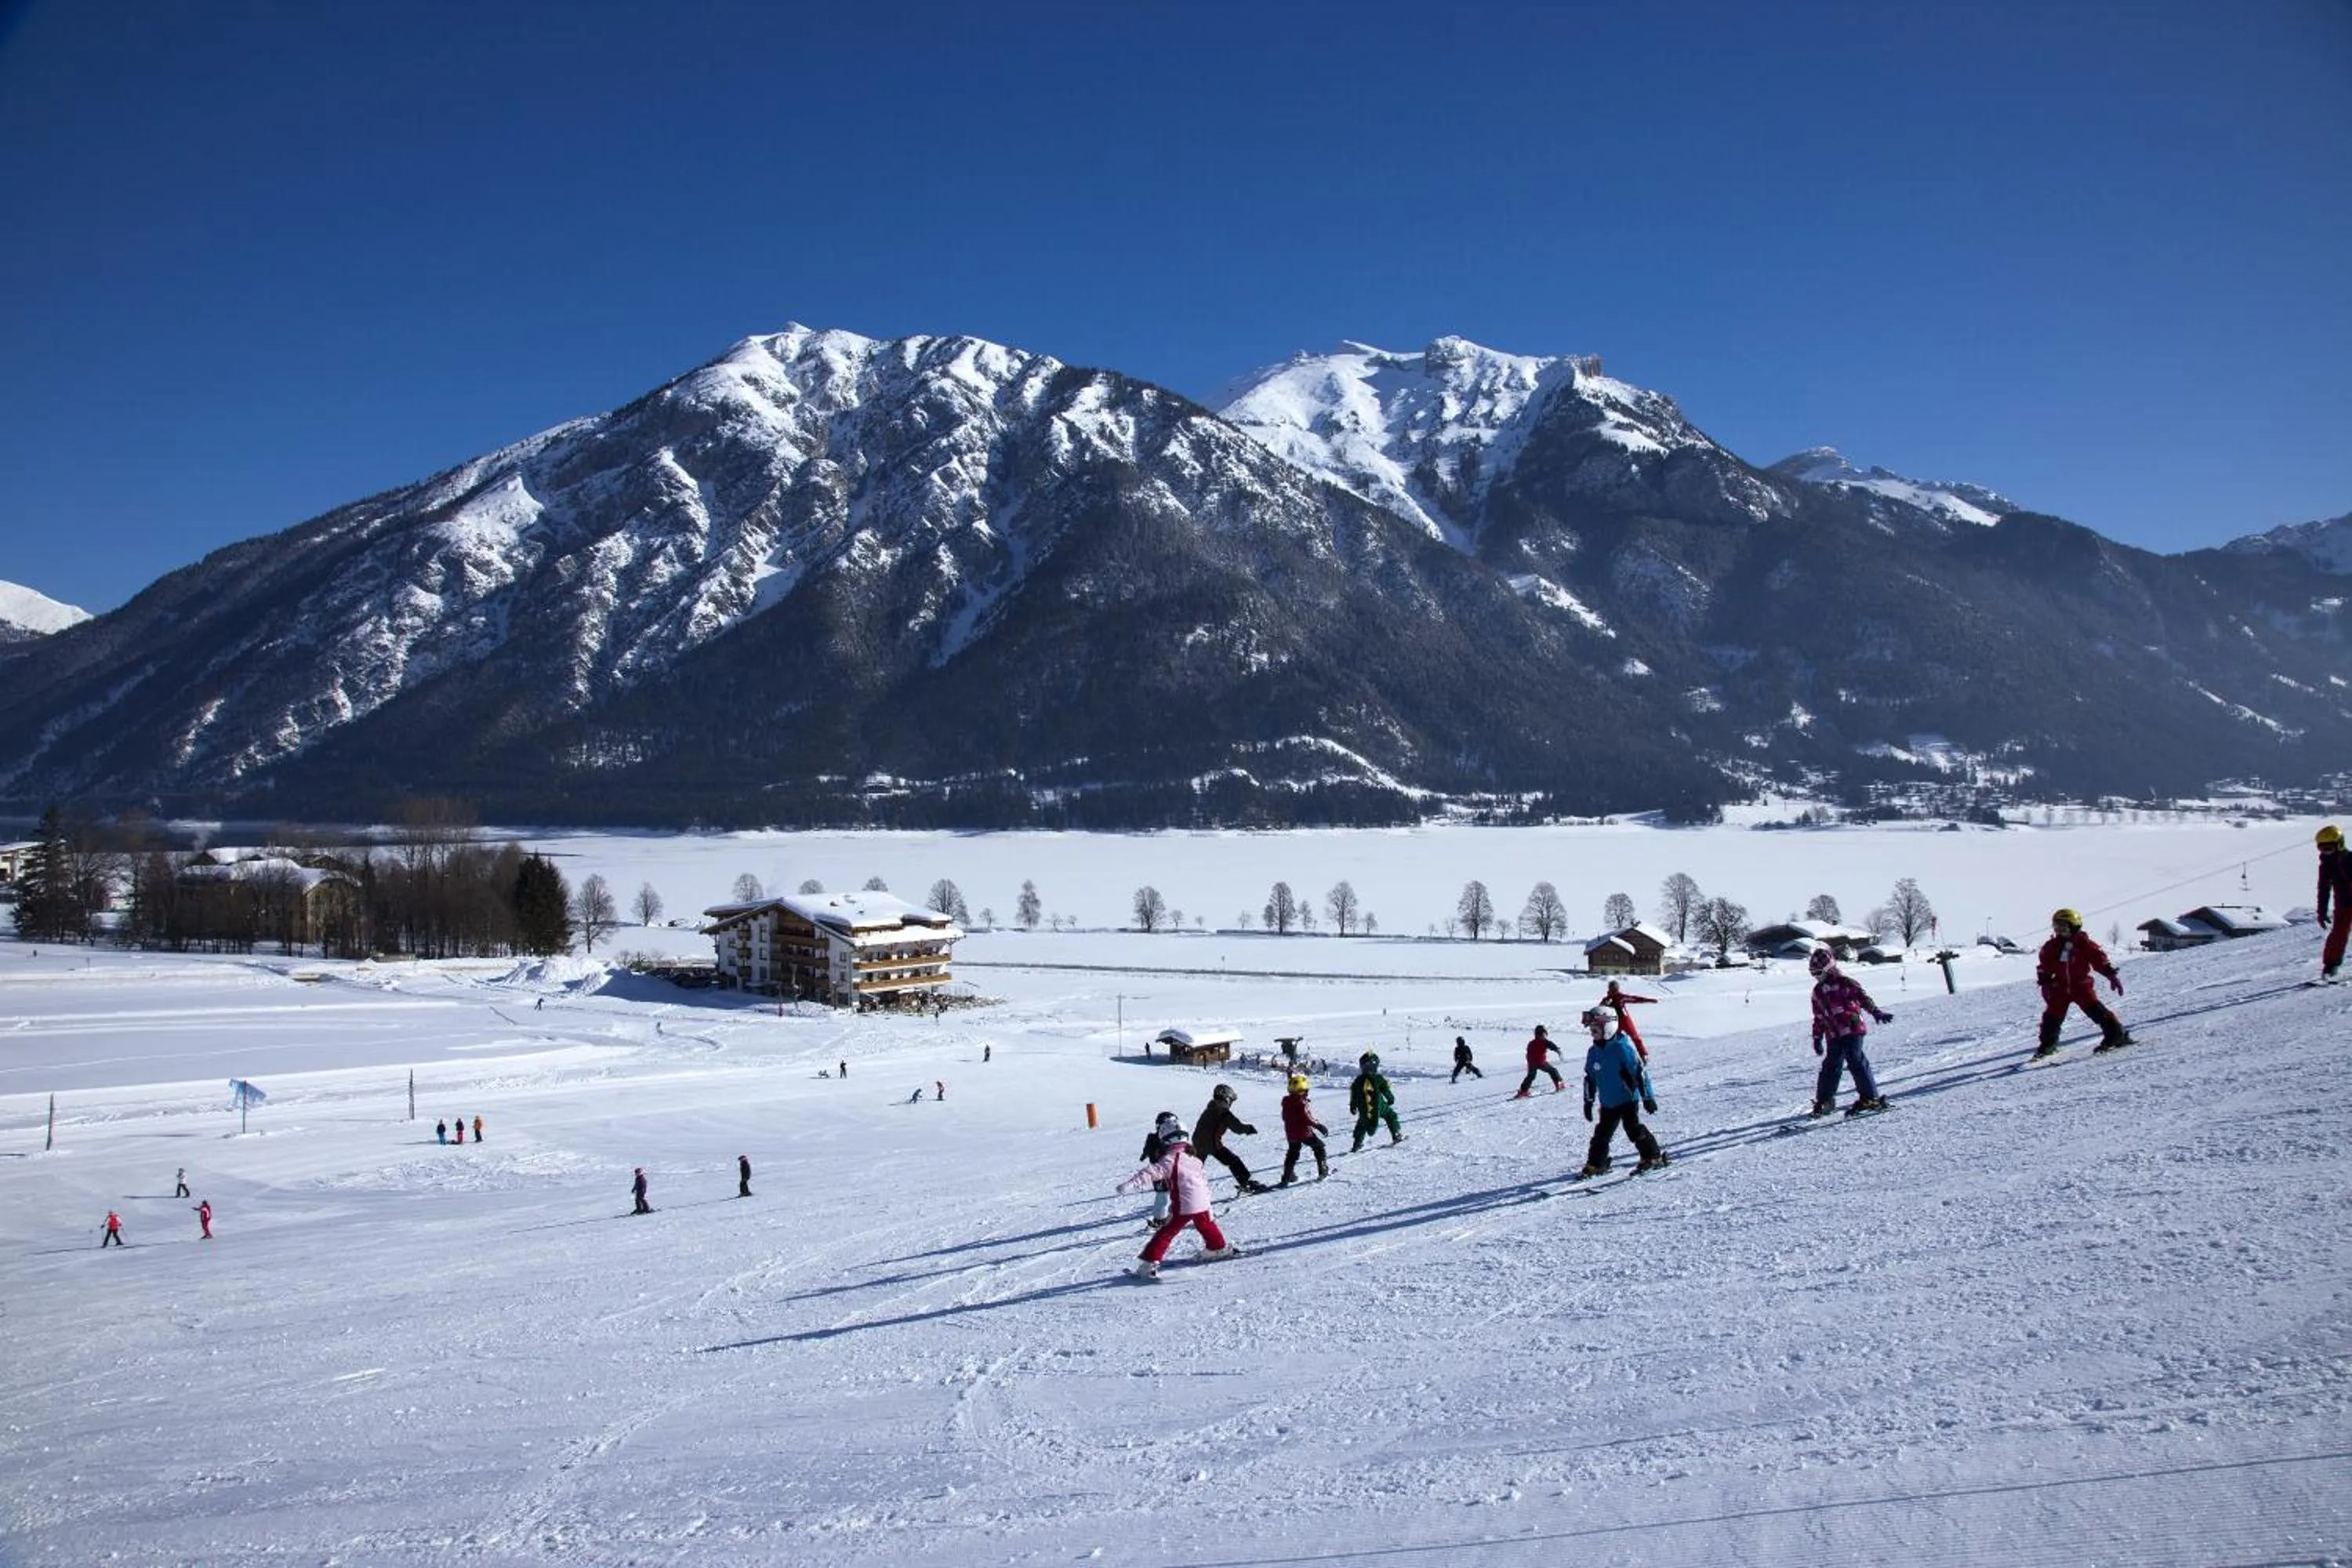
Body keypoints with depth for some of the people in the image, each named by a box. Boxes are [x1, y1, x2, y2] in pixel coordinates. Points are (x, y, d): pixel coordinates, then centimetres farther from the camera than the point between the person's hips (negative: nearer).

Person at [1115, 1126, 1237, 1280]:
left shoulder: (1170, 1159, -11)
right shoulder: (1193, 1158, 12)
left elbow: (1152, 1172, -25)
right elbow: (1204, 1179, 21)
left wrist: (1131, 1184, -34)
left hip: (1183, 1206, -6)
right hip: (1202, 1203, 6)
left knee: (1165, 1234, -3)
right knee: (1206, 1225, 32)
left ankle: (1148, 1264, -8)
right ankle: (1219, 1247, 51)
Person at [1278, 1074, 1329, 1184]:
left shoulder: (1286, 1102, 2)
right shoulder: (1301, 1102, -21)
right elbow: (1306, 1118, -23)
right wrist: (1318, 1125, -14)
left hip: (1291, 1134, 6)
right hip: (1304, 1132, -6)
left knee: (1292, 1154, 16)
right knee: (1319, 1147, 14)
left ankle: (1286, 1178, 11)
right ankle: (1323, 1170, 15)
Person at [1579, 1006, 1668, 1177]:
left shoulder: (1622, 1048, -18)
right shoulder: (1593, 1052, 4)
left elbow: (1640, 1071, -16)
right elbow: (1589, 1078, 16)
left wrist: (1648, 1097, -15)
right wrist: (1588, 1101, 17)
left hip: (1628, 1099, -7)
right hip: (1608, 1103, 7)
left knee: (1633, 1129, -11)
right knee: (1602, 1134, 9)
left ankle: (1654, 1157, 2)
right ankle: (1595, 1165, 19)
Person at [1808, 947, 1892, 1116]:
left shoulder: (1844, 982, -3)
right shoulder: (1817, 992, 16)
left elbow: (1862, 997, -11)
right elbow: (1818, 1017, 22)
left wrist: (1876, 1012, -25)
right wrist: (1817, 1038, 22)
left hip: (1852, 1031, -6)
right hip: (1834, 1036, 6)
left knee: (1856, 1061, -14)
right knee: (1831, 1066, 5)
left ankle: (1870, 1098, -11)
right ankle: (1824, 1101, 14)